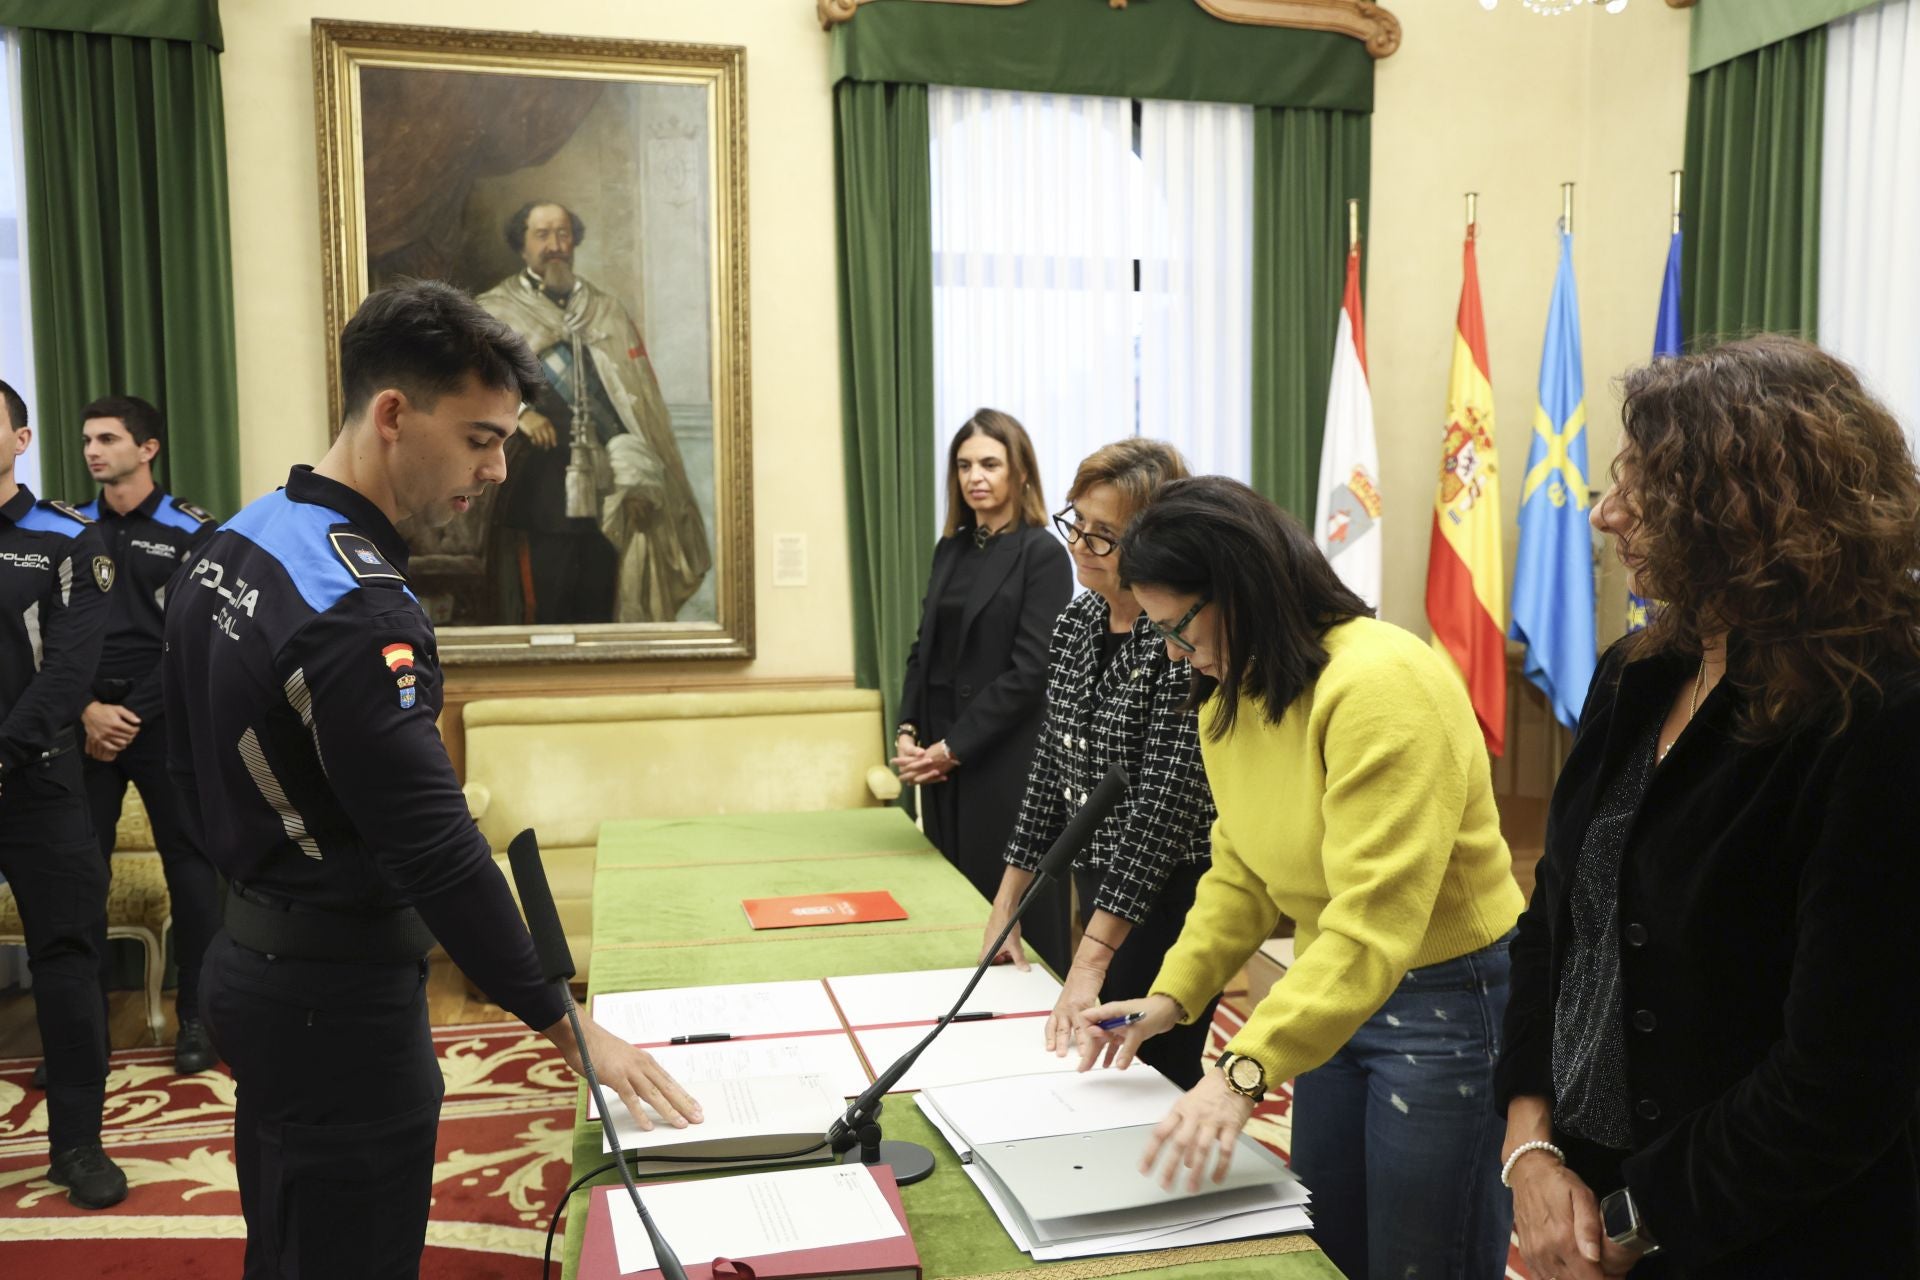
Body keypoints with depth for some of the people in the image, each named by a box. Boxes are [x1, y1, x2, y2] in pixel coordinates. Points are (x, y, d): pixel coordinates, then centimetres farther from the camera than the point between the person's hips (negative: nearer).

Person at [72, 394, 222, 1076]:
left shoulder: (191, 532, 1)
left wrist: (131, 716, -10)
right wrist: (86, 711, -9)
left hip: (166, 720, -2)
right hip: (88, 722, 3)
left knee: (188, 863, 1)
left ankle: (196, 1015, 12)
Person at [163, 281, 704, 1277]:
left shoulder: (228, 550, 5)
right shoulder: (358, 612, -26)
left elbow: (194, 769, 13)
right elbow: (436, 850, -27)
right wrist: (567, 1025, -21)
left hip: (251, 962, 10)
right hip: (341, 1001, -9)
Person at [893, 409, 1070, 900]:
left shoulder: (1042, 554, -8)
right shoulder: (950, 550, 12)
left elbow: (1030, 670, -14)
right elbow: (923, 649, 14)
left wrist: (953, 748, -13)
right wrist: (907, 732, -2)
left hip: (1004, 763, -6)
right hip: (940, 759, 6)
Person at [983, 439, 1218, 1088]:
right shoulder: (1078, 621, 3)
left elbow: (1164, 800, -24)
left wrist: (1091, 959, -25)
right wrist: (1007, 902, 10)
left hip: (1164, 902, -7)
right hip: (1094, 887, 8)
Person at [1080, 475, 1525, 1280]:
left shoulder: (1380, 685, -27)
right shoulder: (1230, 699, 1)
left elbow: (1375, 920, -32)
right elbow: (1242, 869, 7)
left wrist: (1245, 1072, -38)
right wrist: (1172, 993, -5)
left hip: (1448, 999, -8)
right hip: (1334, 996, 8)